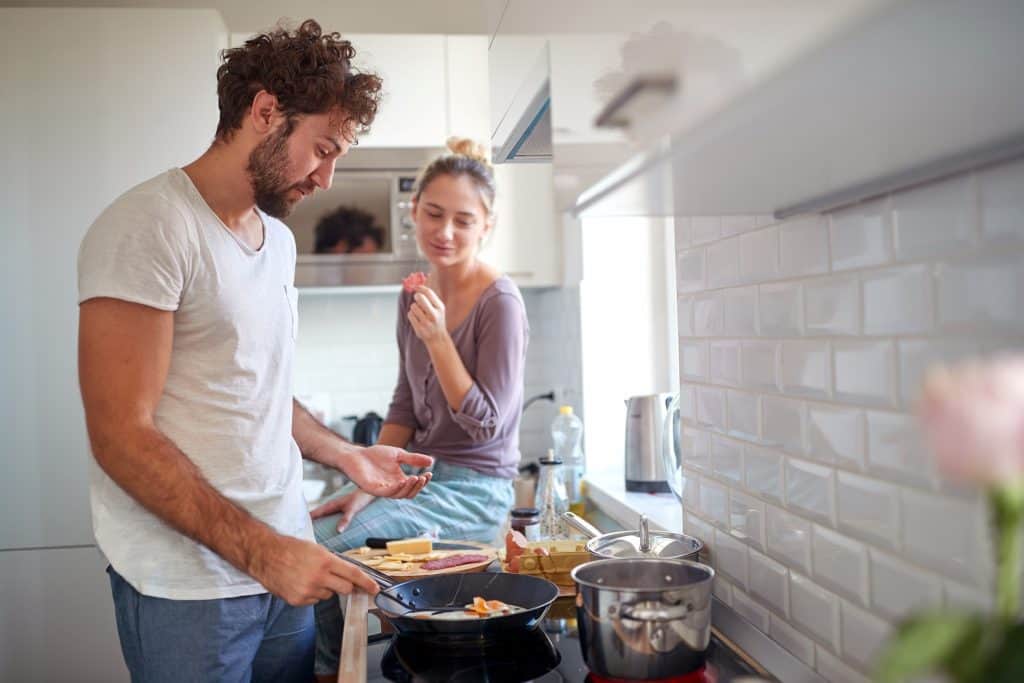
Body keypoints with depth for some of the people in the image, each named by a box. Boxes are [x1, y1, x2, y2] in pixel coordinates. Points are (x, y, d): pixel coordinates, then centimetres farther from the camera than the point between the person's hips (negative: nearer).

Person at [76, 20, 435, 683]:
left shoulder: (279, 239, 13)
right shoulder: (150, 227, -14)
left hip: (283, 559, 8)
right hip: (189, 585, -7)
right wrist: (260, 550, -23)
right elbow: (122, 435, -19)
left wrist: (347, 455, 9)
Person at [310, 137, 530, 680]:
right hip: (419, 475, 7)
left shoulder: (500, 303, -15)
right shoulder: (415, 295, 6)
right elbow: (405, 406, 12)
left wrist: (436, 337, -25)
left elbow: (486, 422, -16)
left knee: (317, 553, -18)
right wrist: (369, 482, 2)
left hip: (473, 489, -7)